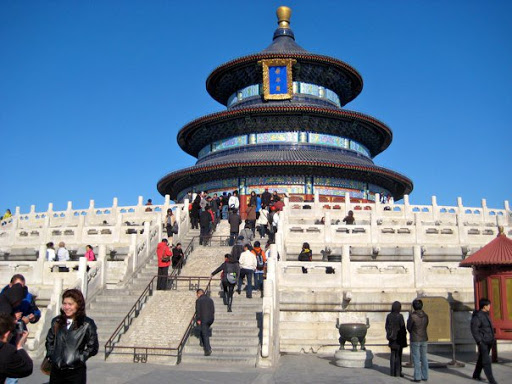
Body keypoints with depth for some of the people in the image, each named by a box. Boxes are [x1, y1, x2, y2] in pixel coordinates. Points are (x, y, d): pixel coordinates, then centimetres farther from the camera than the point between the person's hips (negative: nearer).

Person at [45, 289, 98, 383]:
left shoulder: (87, 324, -7)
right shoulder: (56, 322, 7)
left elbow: (93, 347, -4)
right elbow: (49, 341, 19)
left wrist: (79, 358, -8)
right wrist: (51, 356, 8)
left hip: (76, 372, -4)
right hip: (56, 370, 5)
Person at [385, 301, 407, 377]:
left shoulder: (389, 316, -1)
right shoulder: (400, 316, -16)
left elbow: (387, 327, 4)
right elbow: (402, 328, -14)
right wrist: (405, 339, -2)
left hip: (392, 337, 5)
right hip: (399, 337, -5)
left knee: (393, 354, 12)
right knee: (398, 355, 4)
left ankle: (392, 372, 14)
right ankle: (398, 372, 7)